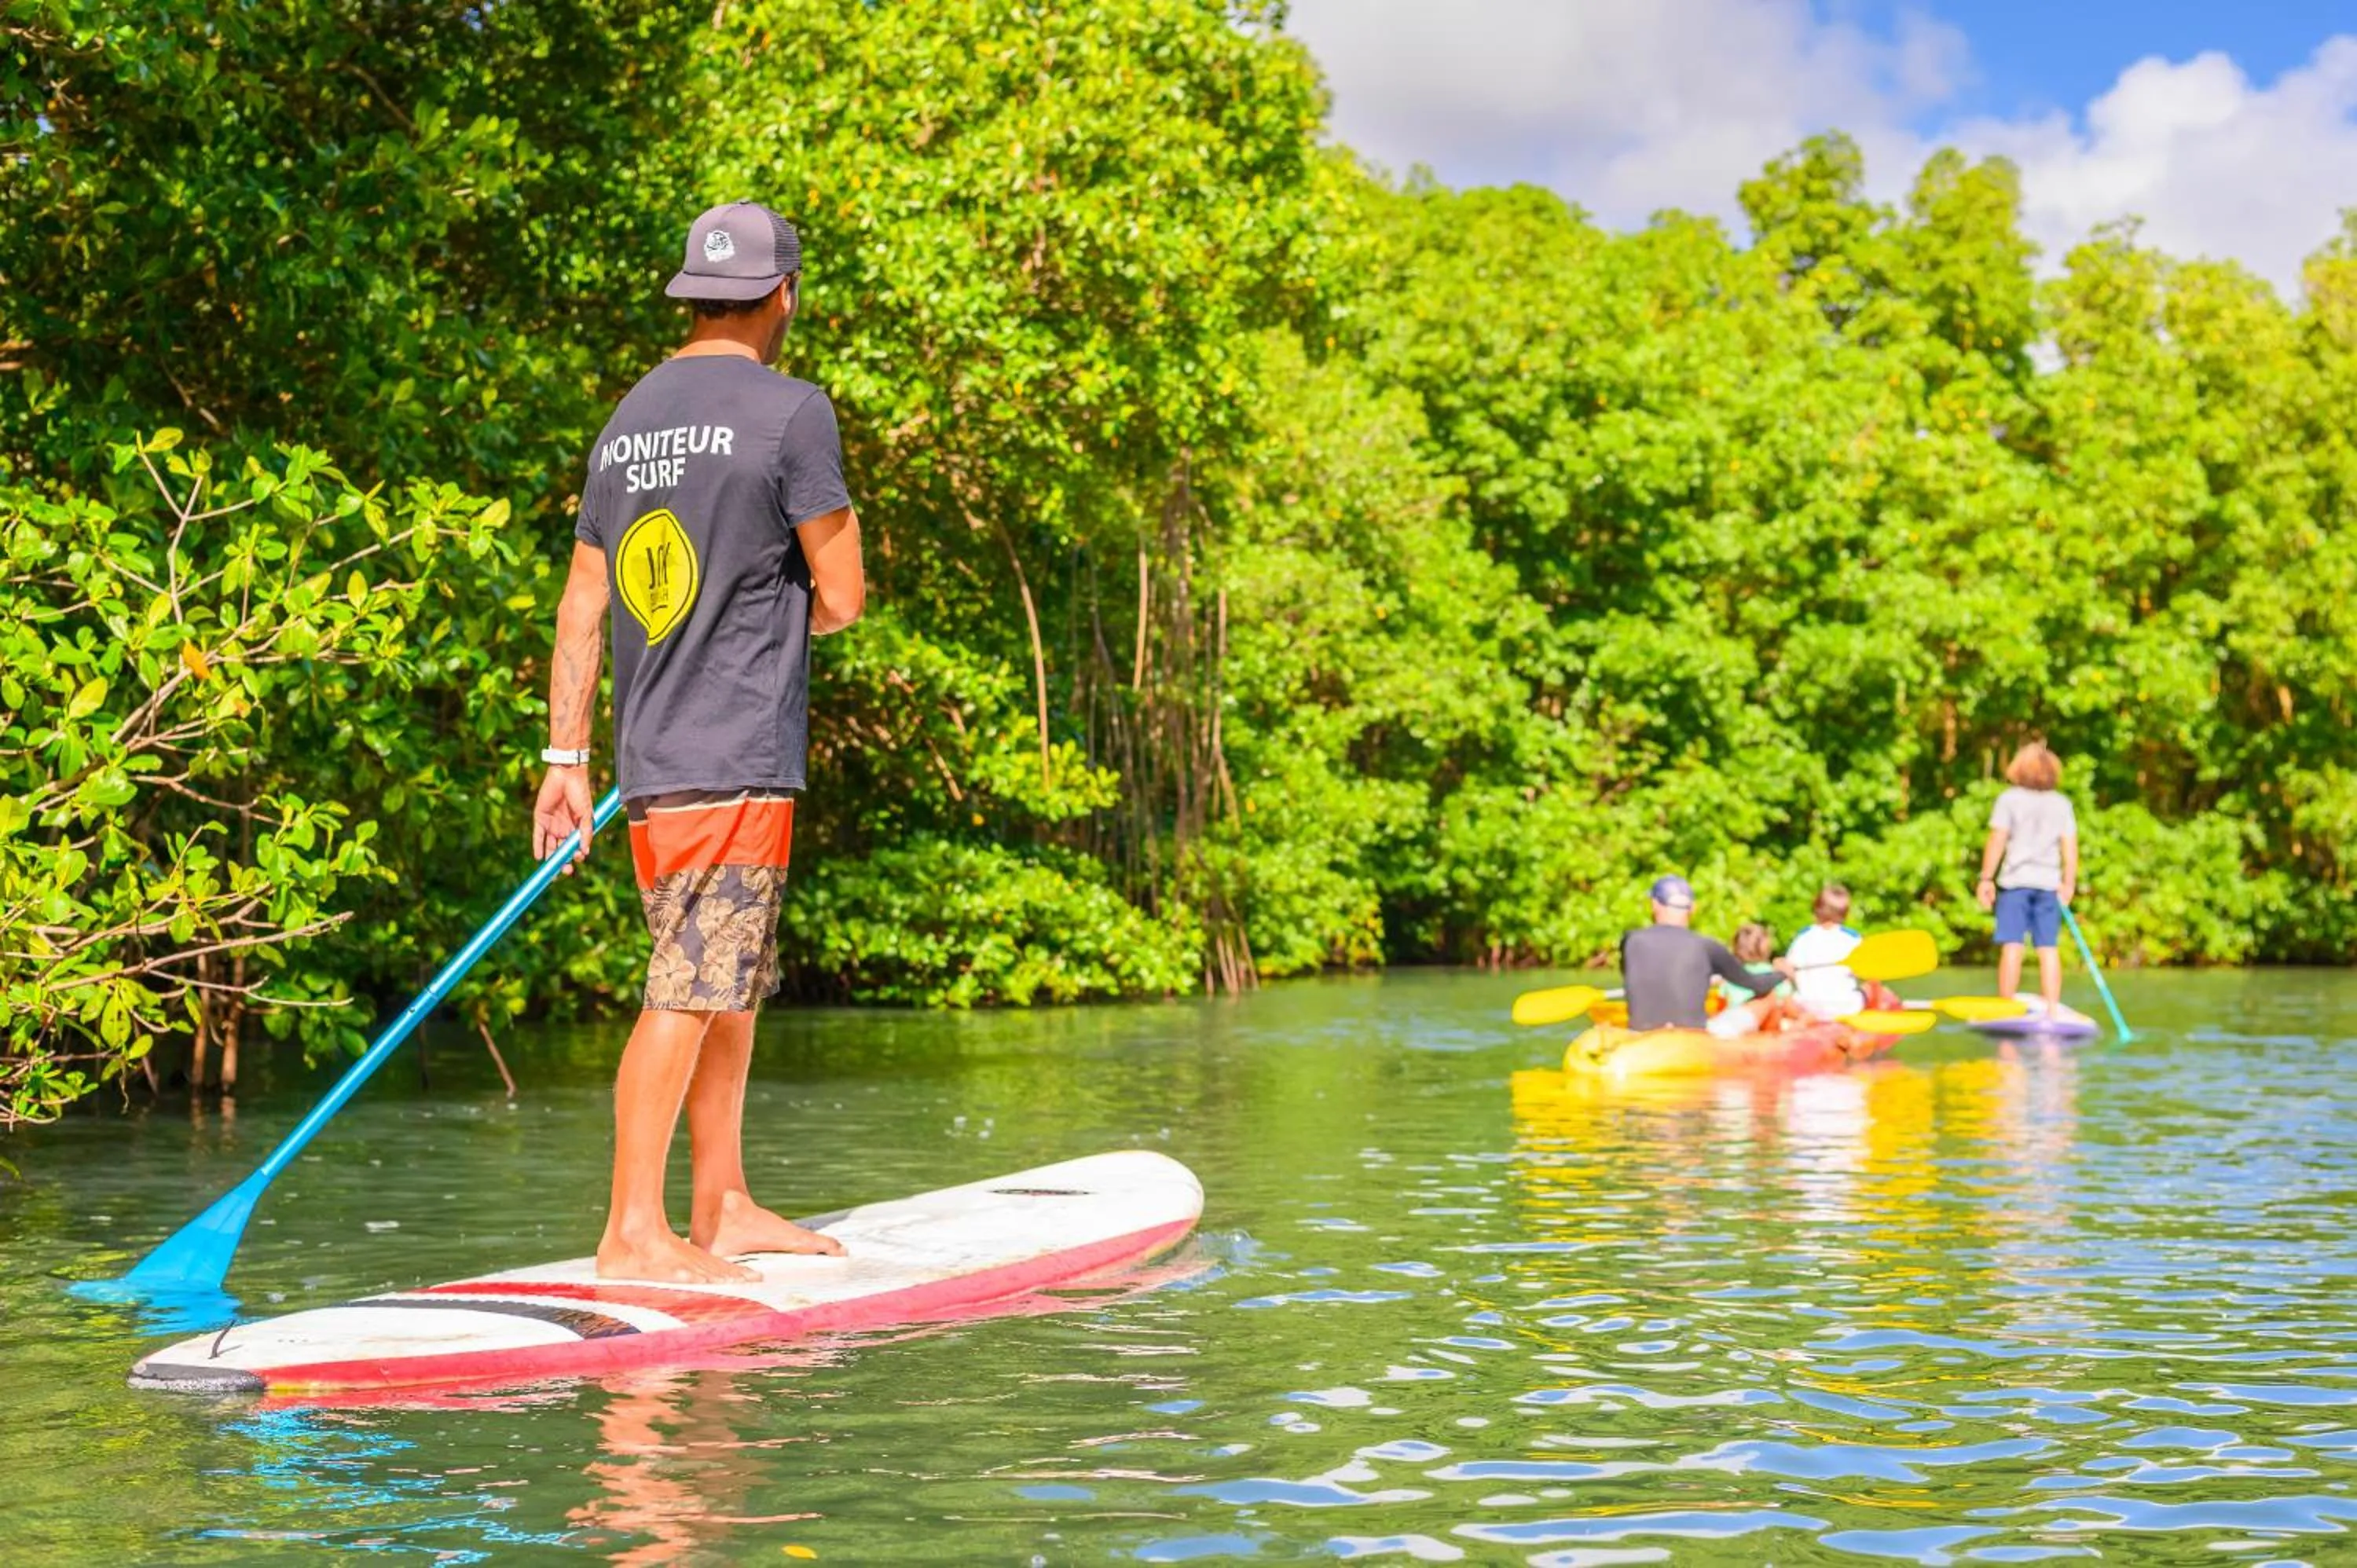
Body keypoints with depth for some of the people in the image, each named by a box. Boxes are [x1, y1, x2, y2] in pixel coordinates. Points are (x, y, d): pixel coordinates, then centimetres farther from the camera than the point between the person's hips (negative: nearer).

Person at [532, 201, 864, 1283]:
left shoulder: (628, 421, 13)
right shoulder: (790, 409, -8)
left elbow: (582, 608, 13)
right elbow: (842, 597, -8)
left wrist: (567, 759, 15)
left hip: (649, 763, 8)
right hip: (737, 761, -8)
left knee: (730, 985, 17)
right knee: (690, 993, -7)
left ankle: (723, 1208, 23)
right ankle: (632, 1232, -6)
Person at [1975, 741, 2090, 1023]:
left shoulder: (2009, 799, -2)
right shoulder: (2062, 804, 6)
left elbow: (1996, 842, -5)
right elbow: (2070, 848, 4)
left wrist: (1986, 878, -1)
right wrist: (2069, 883, 12)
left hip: (2015, 881, -2)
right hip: (2049, 883, 2)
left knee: (2012, 946, -3)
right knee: (2049, 948, 4)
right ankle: (2052, 1009, 3)